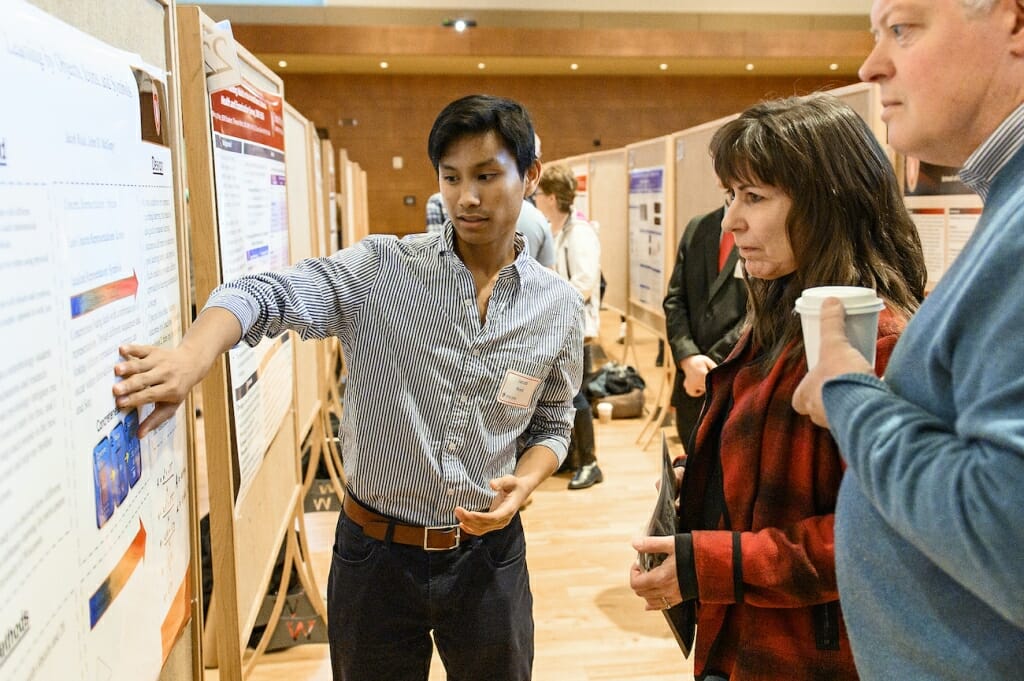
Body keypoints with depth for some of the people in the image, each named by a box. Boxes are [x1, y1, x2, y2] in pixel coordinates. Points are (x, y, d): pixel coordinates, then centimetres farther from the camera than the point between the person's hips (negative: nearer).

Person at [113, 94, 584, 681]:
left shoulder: (560, 308, -3)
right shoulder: (382, 269, -10)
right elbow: (267, 295, -24)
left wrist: (524, 484, -12)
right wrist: (192, 356, -43)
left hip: (487, 555, 2)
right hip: (374, 552, -1)